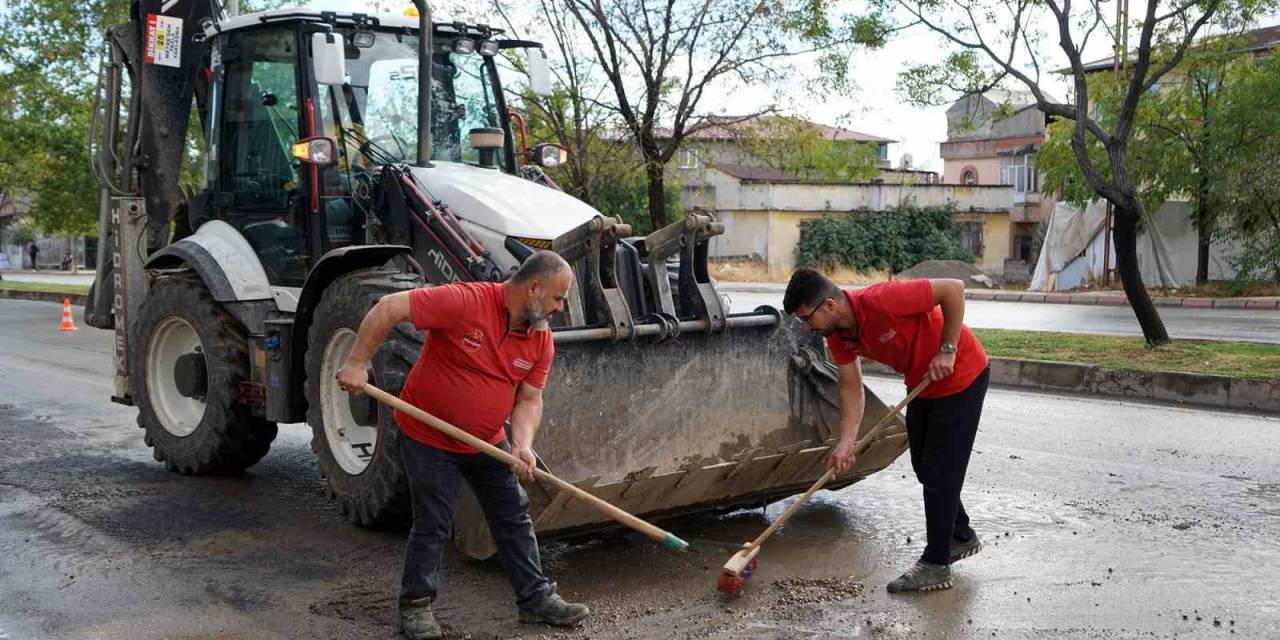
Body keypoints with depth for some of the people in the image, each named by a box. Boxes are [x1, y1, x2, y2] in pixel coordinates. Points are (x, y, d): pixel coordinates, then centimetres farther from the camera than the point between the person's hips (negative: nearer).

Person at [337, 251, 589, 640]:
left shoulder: (541, 339, -6)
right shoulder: (464, 302, -27)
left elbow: (529, 399, -3)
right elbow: (388, 308, -26)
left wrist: (521, 445, -21)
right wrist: (357, 363, -26)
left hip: (488, 441, 6)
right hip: (429, 438, -6)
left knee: (515, 518, 10)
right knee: (433, 526, 0)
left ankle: (536, 598, 22)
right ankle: (416, 605, 20)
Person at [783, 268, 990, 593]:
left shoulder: (881, 301, -34)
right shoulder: (837, 334, -9)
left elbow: (953, 288, -30)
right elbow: (851, 388, -5)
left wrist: (947, 350, -26)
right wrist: (846, 443, -15)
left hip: (960, 375, -9)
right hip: (923, 383, 9)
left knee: (940, 470, -5)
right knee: (923, 466, 18)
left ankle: (936, 564, 5)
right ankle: (961, 536, 38)